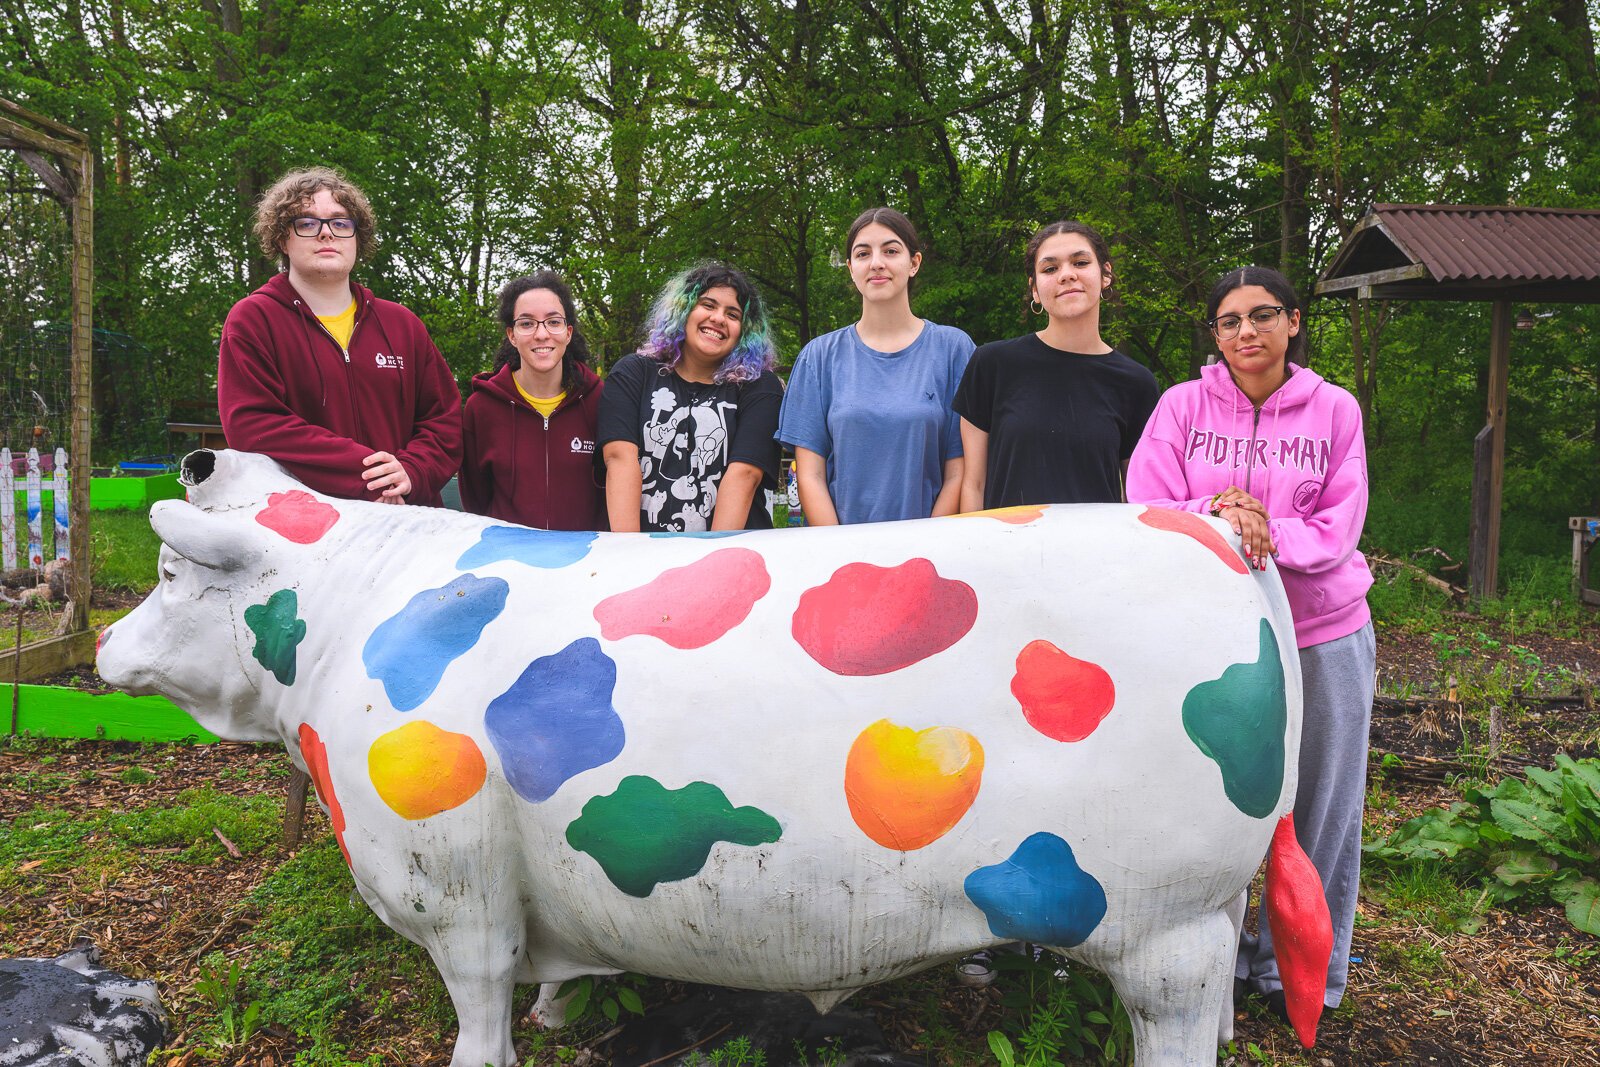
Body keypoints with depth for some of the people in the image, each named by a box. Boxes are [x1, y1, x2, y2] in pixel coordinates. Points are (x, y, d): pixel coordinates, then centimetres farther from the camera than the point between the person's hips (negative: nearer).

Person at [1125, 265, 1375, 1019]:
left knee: (1317, 808, 8)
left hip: (1323, 635, 1)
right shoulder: (1183, 406, 1)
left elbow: (1337, 532, -3)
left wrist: (1260, 527, -21)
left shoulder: (1335, 410, 2)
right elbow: (1146, 512, -5)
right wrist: (1214, 512, -24)